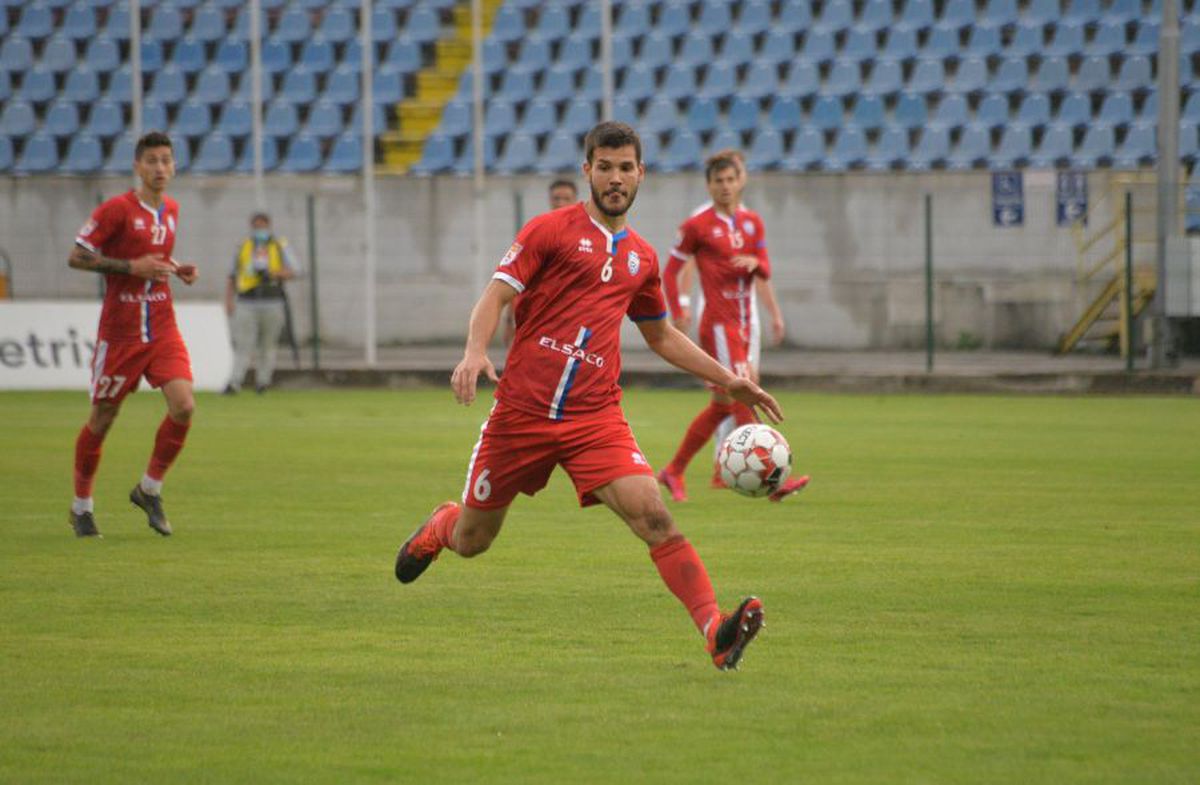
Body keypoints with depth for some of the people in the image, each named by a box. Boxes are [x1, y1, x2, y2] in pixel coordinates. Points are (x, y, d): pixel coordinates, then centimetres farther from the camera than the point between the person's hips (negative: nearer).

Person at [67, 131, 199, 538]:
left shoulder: (170, 209, 9)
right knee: (102, 418, 5)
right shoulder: (117, 209, -12)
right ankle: (81, 505, 24)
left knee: (184, 406, -13)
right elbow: (76, 257, -13)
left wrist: (178, 271, 5)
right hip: (120, 332, -5)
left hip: (162, 329, 5)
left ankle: (150, 490, 8)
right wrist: (132, 267, -19)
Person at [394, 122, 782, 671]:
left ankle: (715, 632, -31)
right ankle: (439, 527, 49)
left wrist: (730, 382, 23)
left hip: (596, 419, 2)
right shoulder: (550, 230, -1)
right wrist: (475, 353, -27)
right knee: (471, 541, 11)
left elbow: (662, 337, 28)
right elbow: (495, 296, -8)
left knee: (654, 517, -20)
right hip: (521, 412, -2)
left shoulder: (642, 258, 14)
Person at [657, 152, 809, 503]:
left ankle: (674, 471, 24)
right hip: (717, 325, -8)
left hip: (742, 323, 8)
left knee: (722, 405, 12)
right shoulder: (697, 225, -5)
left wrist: (754, 262, -11)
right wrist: (677, 313, -4)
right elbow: (671, 270, 1)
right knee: (742, 401, -13)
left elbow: (764, 273, 11)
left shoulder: (752, 222, 12)